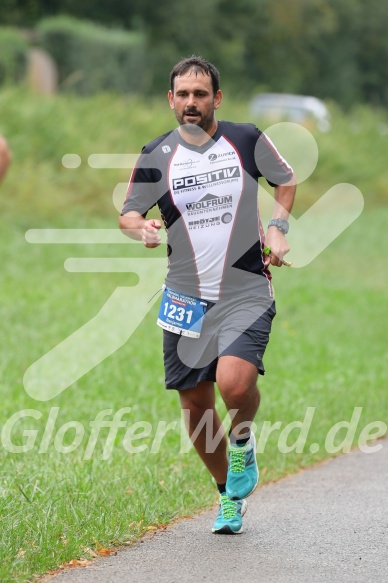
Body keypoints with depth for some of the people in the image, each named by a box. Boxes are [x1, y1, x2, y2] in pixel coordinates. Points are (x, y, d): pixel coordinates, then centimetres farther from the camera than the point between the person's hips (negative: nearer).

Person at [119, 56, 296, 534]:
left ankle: (243, 441, 9)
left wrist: (278, 227, 1)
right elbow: (128, 212, 9)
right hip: (186, 297, 3)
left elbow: (285, 179, 16)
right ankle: (229, 494, 30)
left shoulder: (247, 140, 0)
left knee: (234, 383, -26)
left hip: (246, 293, -2)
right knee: (195, 406, 6)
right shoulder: (155, 156, 1)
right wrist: (142, 228, -13)